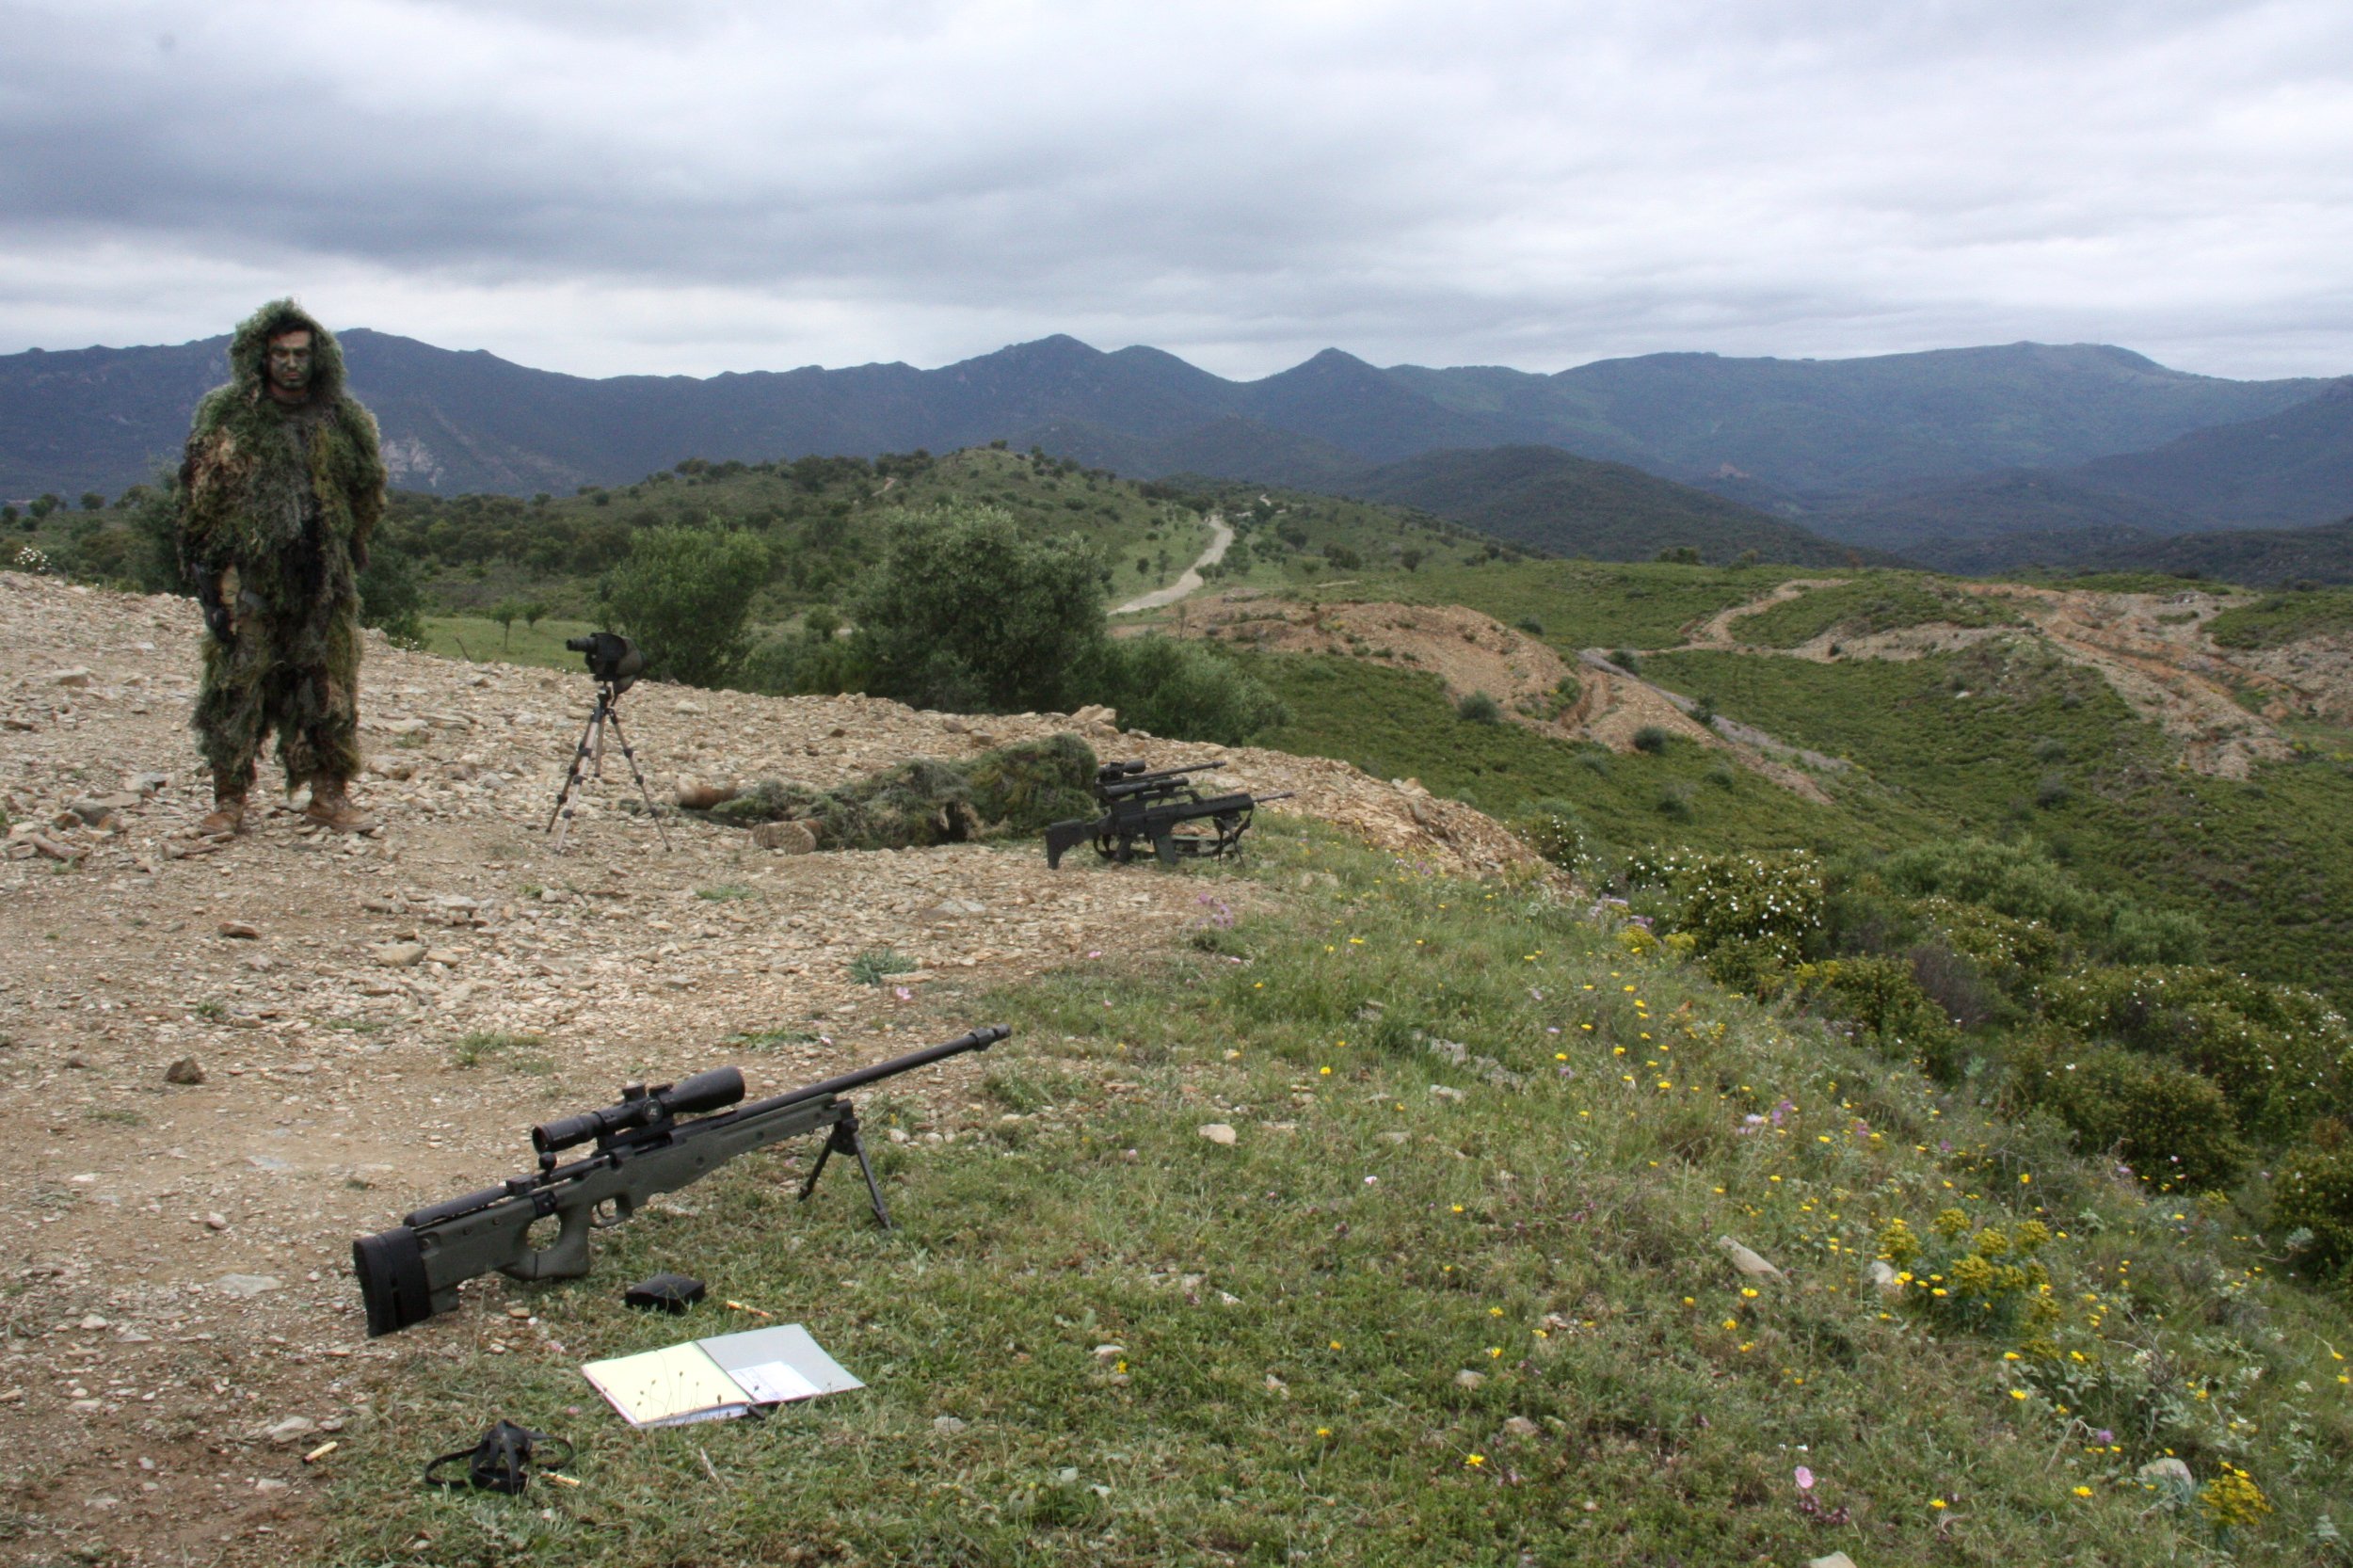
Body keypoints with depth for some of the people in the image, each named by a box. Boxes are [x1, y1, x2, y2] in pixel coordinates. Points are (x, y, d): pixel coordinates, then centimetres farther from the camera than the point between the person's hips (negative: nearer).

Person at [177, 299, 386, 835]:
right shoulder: (225, 414, 2)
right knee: (237, 681, -2)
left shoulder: (344, 420, 7)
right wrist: (208, 558, 0)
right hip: (245, 574, -2)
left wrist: (347, 549, 14)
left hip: (323, 577, 2)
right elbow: (199, 489, 5)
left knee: (328, 684, 5)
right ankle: (229, 800, 4)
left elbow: (368, 492, 17)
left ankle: (329, 794, 14)